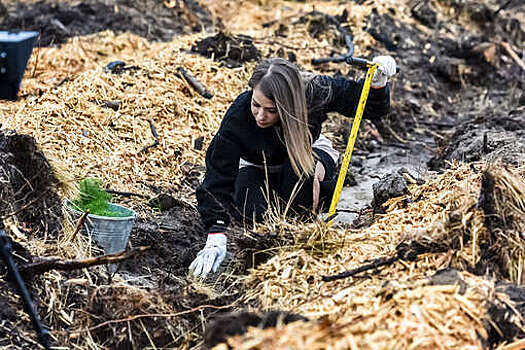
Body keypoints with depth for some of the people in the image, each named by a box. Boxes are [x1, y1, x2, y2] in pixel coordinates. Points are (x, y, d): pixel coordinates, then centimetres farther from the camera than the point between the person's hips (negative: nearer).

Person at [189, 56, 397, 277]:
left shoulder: (314, 92, -33)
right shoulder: (237, 117, -35)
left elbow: (361, 101, -18)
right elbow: (218, 175, -34)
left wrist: (378, 83, -41)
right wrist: (216, 237, -42)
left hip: (307, 154, -1)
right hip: (257, 167, 2)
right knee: (250, 211, -25)